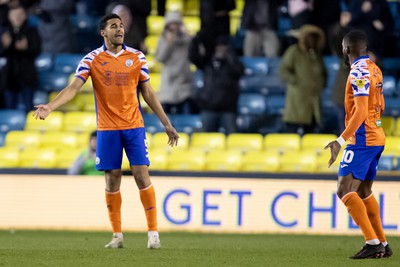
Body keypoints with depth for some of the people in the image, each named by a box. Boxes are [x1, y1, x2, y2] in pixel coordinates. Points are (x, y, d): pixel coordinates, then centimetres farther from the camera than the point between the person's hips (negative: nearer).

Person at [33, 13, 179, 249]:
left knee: (142, 176, -7)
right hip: (107, 129, 0)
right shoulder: (92, 59, -1)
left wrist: (167, 124, 9)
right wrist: (50, 107, -24)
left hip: (134, 126, 0)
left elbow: (148, 93, 10)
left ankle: (153, 232, -2)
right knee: (112, 180, 1)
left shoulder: (137, 57, 4)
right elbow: (73, 88, -9)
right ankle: (117, 236, 10)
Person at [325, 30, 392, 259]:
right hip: (377, 137, 10)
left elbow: (360, 111, -24)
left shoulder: (359, 72, -16)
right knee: (364, 192, 18)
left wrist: (341, 140, -28)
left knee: (345, 190, -13)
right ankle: (383, 244, 19)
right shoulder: (375, 69, 13)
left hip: (362, 139, -10)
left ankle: (373, 242, -20)